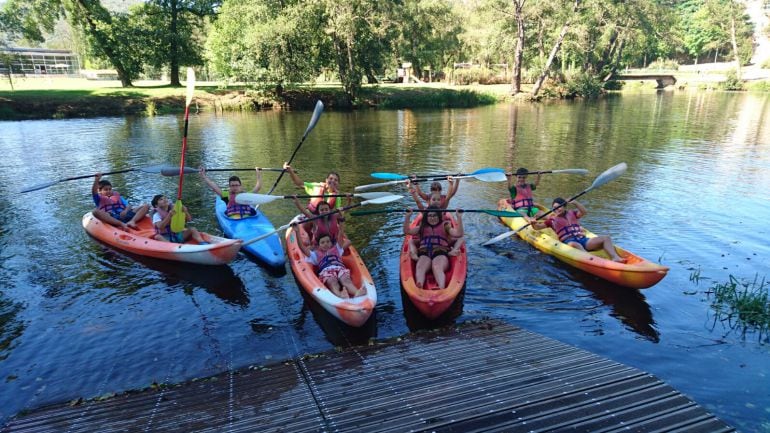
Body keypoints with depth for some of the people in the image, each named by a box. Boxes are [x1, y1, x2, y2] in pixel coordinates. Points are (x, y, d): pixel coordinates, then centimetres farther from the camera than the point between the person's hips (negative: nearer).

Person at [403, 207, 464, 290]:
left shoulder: (445, 226, 26)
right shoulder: (422, 227, 31)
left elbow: (459, 234, 10)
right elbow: (407, 231, 19)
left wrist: (459, 217, 4)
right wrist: (408, 216, 10)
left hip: (441, 253, -1)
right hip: (424, 253, 2)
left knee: (437, 268, -38)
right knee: (420, 268, -36)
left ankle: (441, 289, -66)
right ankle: (419, 287, -64)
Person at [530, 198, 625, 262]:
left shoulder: (572, 214, 27)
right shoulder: (553, 220, 18)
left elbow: (584, 212, 9)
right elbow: (538, 227, 12)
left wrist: (575, 202, -4)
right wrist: (533, 223, -11)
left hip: (582, 239, 5)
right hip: (568, 242, -5)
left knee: (606, 238, -15)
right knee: (575, 245, -43)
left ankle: (615, 258, -39)